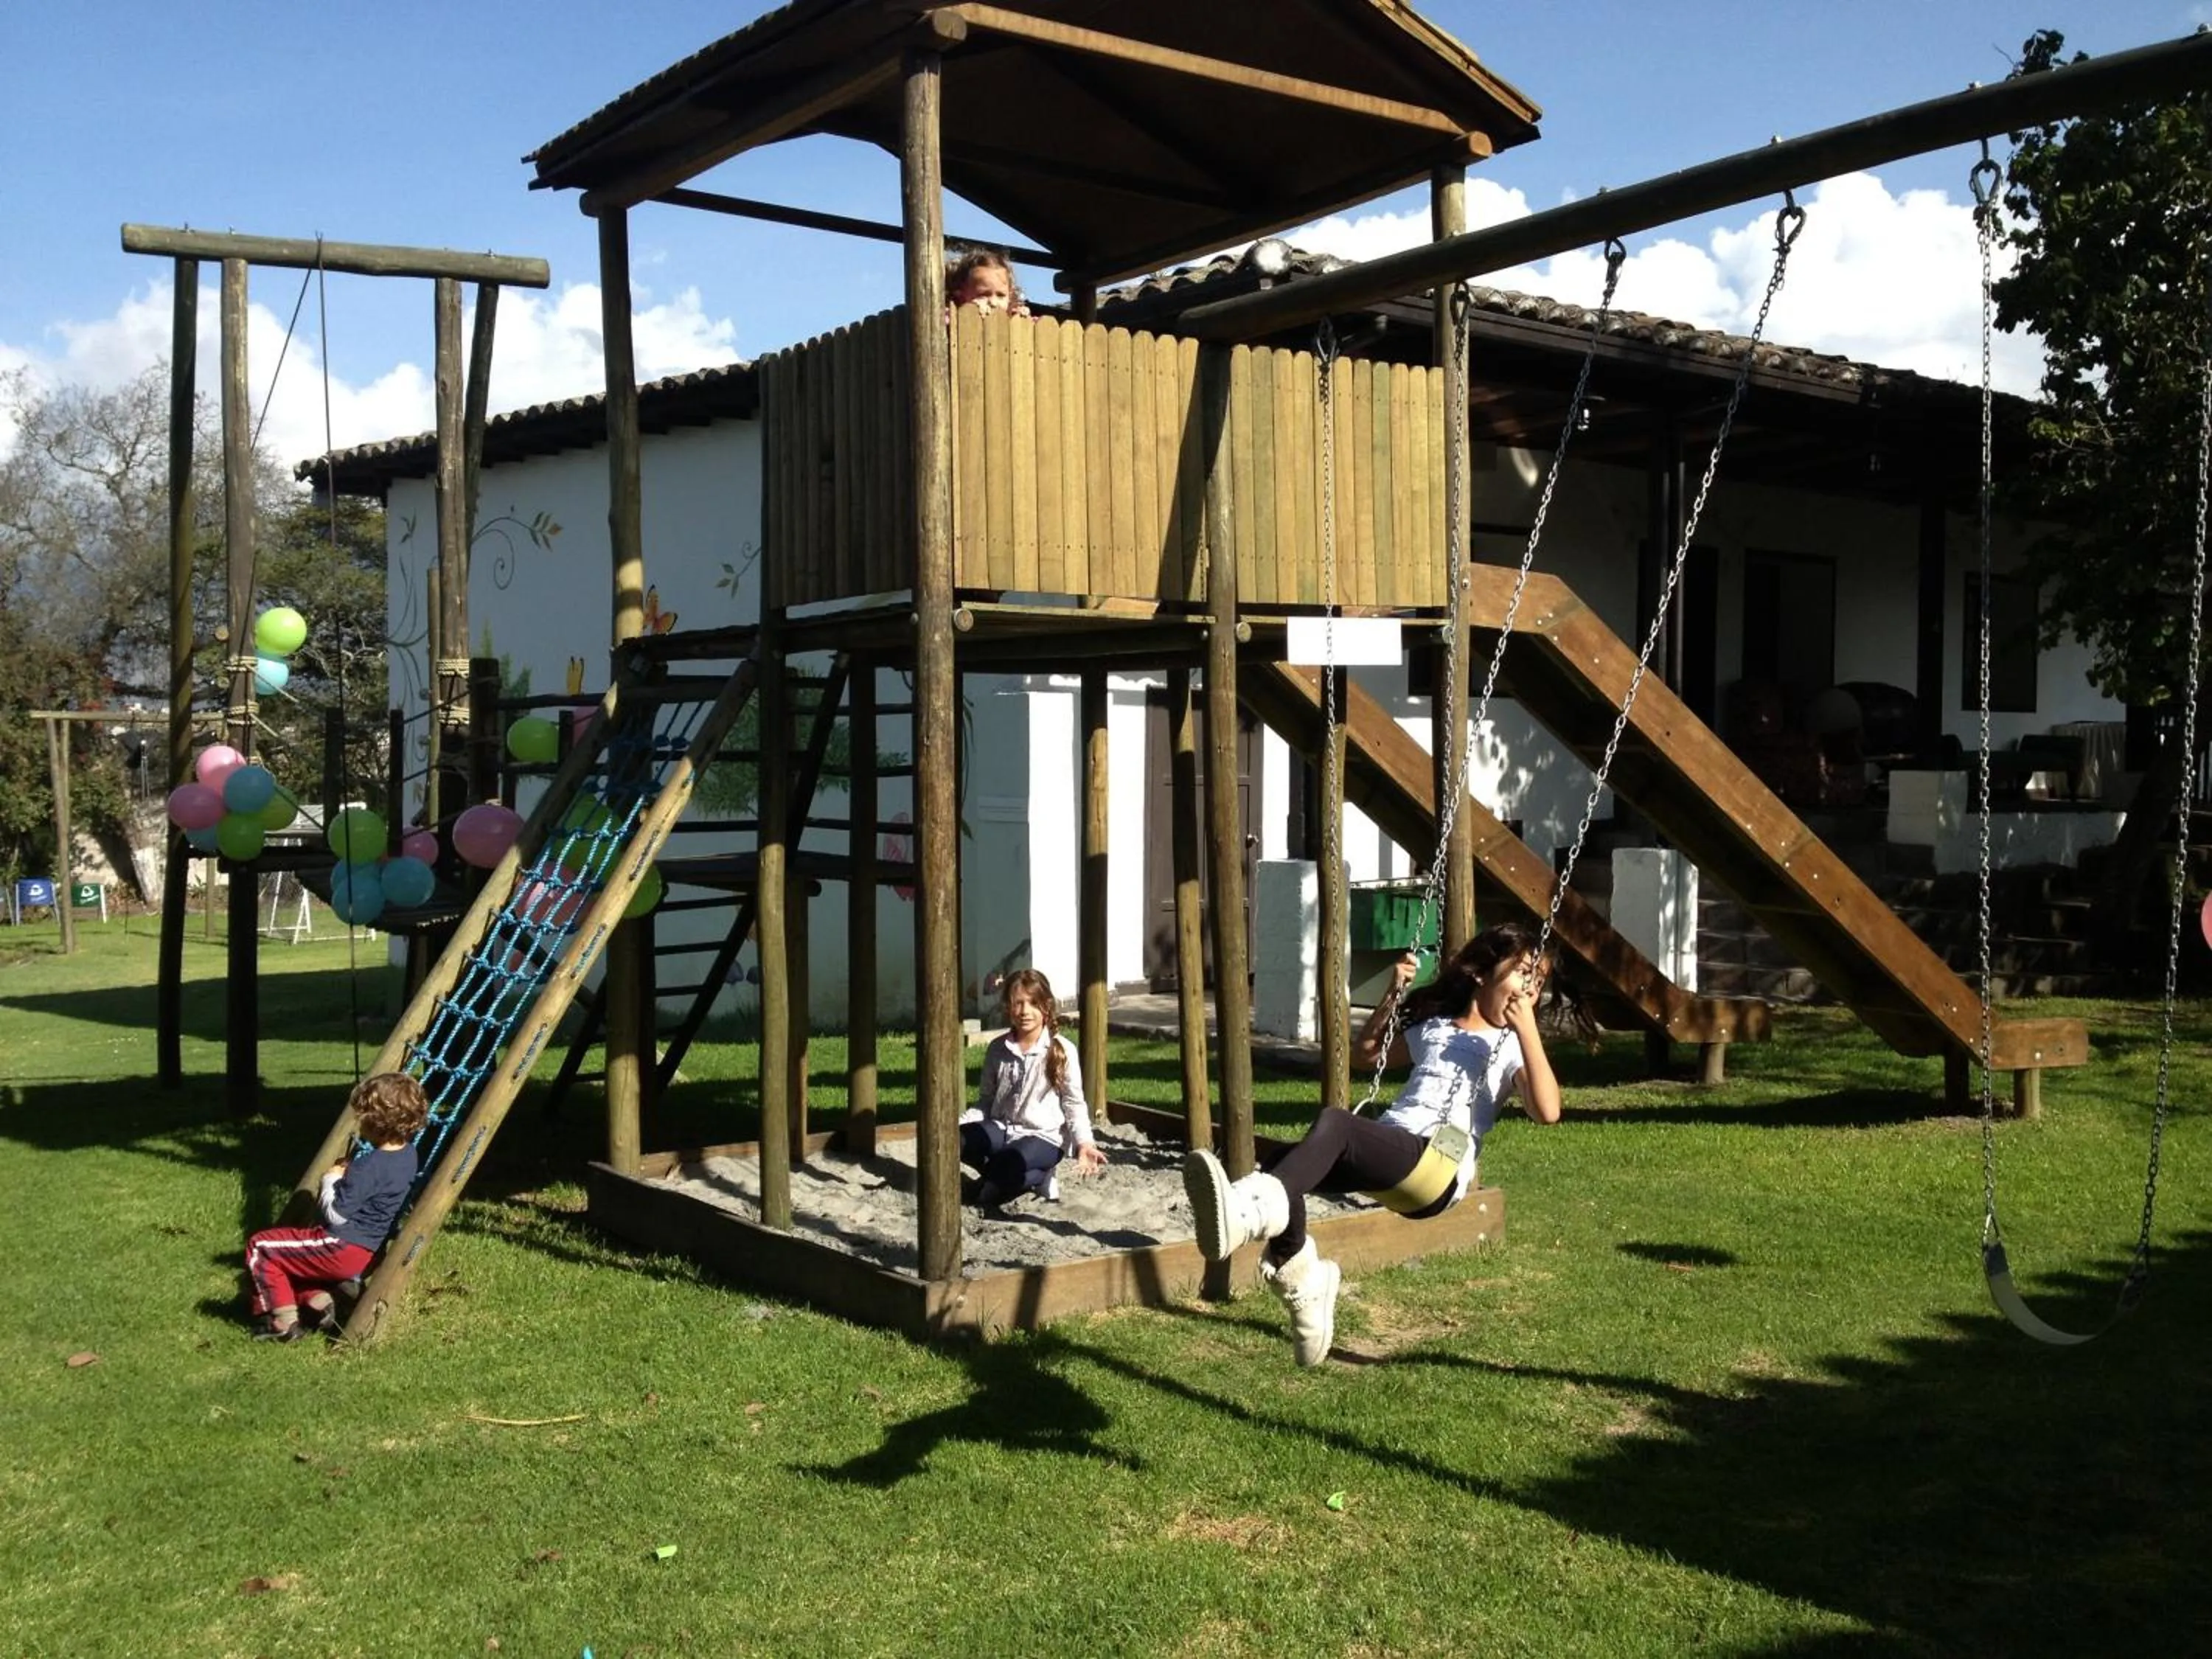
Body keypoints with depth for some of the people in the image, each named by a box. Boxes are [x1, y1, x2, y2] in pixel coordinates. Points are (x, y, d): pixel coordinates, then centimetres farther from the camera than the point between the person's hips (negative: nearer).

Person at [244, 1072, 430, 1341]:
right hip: (364, 1251, 10)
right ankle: (316, 1299, 10)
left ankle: (282, 1321, 0)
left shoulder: (370, 1166, -26)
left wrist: (330, 1180, -6)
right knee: (287, 1253, 27)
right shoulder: (407, 1154, 1)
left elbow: (336, 1215, -21)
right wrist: (347, 1176, 2)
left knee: (260, 1248, 1)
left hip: (341, 1249, -9)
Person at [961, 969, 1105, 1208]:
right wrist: (958, 1123, -7)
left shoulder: (1062, 1050, -7)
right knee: (956, 1139, -24)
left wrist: (1084, 1142, -21)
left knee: (1011, 1161, -37)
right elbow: (986, 1100, 11)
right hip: (1003, 1129, 5)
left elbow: (1073, 1103, -5)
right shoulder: (998, 1049, 5)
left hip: (1045, 1137, -5)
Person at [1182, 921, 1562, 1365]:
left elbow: (1548, 1111, -3)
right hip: (1383, 1153, 6)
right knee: (1284, 1166, -25)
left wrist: (1526, 1029, -8)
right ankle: (1302, 1287, -15)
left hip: (1439, 1167, -6)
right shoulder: (1432, 1027, 32)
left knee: (1334, 1123, -35)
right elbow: (1365, 1053, 42)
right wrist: (1394, 995, 29)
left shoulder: (1512, 1047, 16)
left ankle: (1250, 1212, -59)